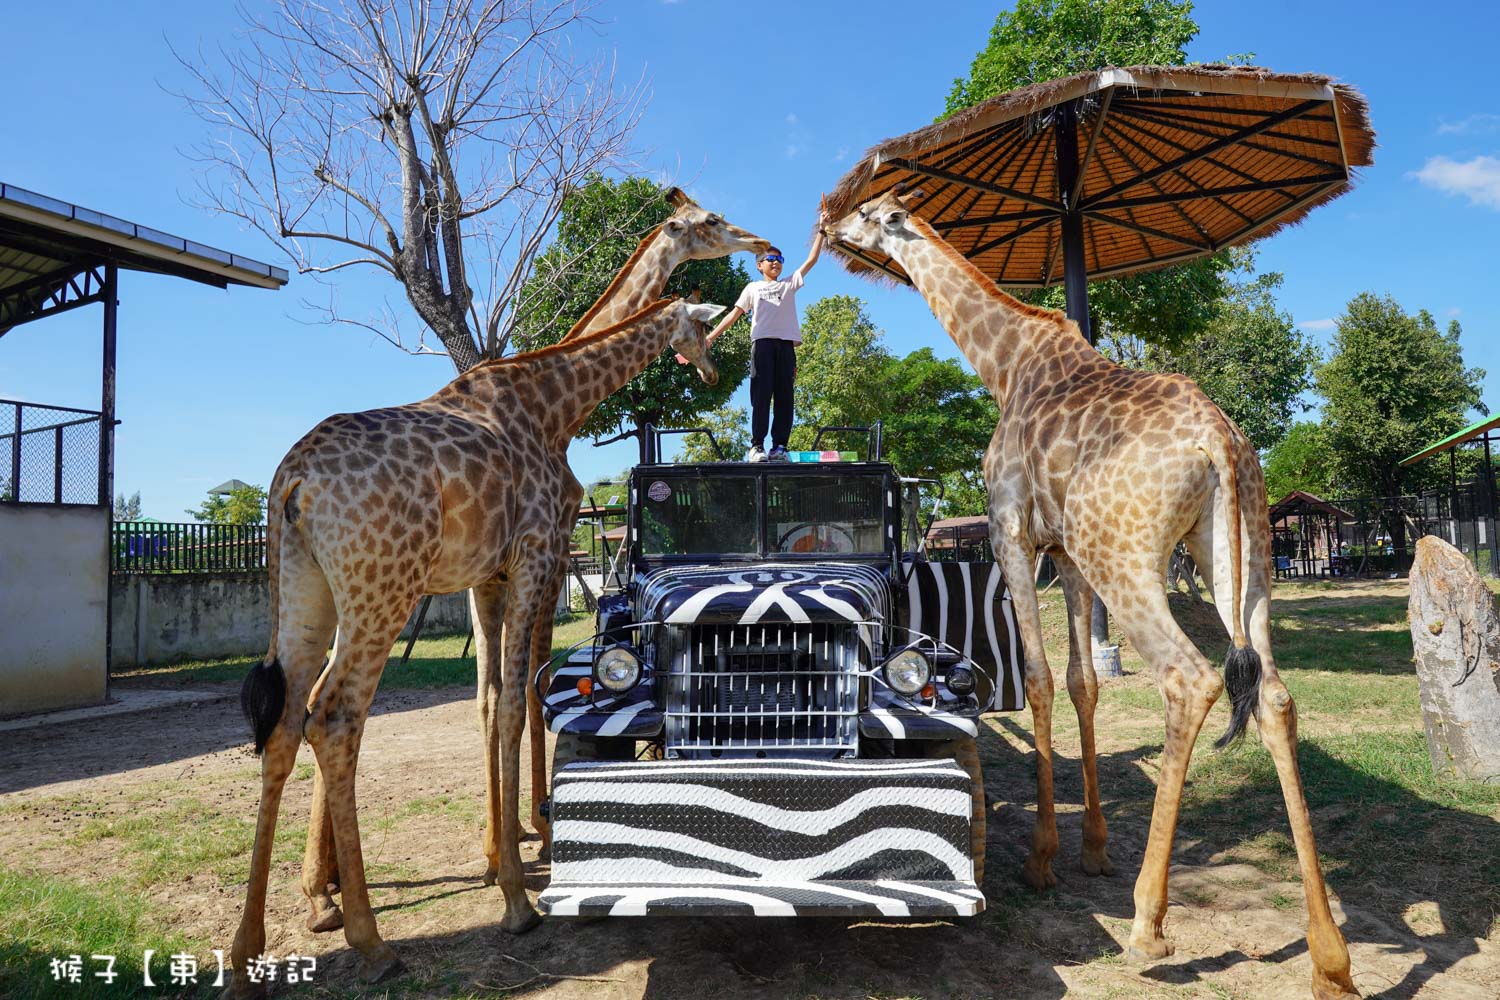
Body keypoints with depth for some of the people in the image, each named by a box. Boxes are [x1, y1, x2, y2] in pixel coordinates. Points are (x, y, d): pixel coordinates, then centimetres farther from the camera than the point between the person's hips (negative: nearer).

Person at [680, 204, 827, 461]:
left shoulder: (789, 284, 23)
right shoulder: (753, 287, 21)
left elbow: (811, 260, 17)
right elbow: (734, 314, 15)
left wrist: (821, 230, 11)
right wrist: (710, 338, 6)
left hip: (786, 343, 2)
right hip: (762, 341, -1)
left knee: (784, 395, -5)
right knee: (761, 393, -9)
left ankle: (779, 446, -7)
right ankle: (756, 446, -12)